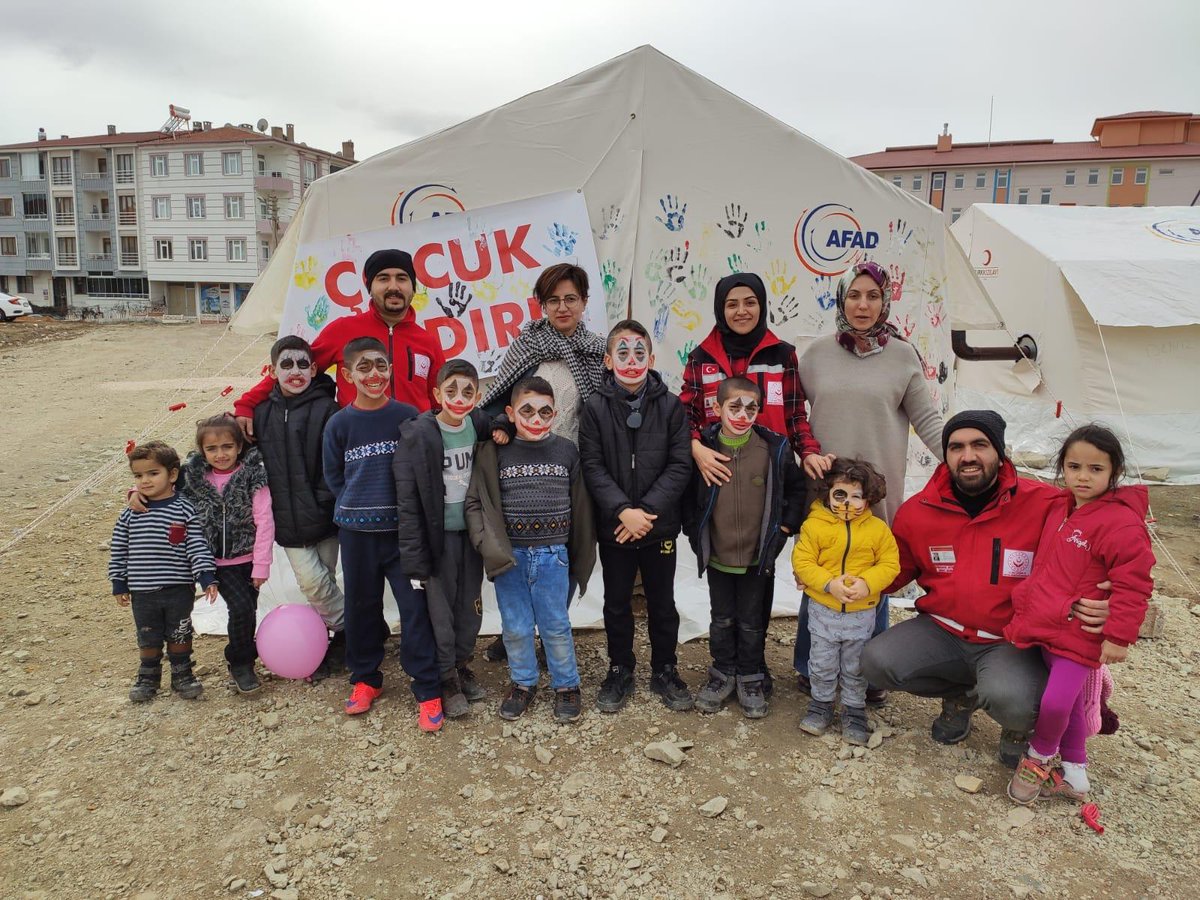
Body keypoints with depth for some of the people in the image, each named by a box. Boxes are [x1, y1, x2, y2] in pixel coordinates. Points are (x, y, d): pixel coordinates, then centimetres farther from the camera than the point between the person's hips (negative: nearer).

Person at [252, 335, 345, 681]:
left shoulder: (326, 409, -9)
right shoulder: (262, 412, 6)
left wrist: (325, 502, -16)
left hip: (323, 518, -4)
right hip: (287, 520, 4)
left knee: (321, 583, 5)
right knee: (312, 581, 1)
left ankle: (343, 637, 25)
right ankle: (348, 633, 20)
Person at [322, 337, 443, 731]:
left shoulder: (408, 416, -4)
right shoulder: (340, 423, 0)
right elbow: (333, 475, 10)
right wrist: (356, 505, 2)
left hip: (402, 528, -2)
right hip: (356, 531, 2)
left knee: (415, 606, -2)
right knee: (362, 605, 14)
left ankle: (427, 690, 7)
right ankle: (365, 679, 31)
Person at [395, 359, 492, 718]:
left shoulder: (480, 426, -2)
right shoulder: (417, 434, -15)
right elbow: (408, 500, -14)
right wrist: (415, 557, -15)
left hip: (471, 530, 4)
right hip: (438, 534, -4)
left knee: (471, 604, 14)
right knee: (441, 606, 5)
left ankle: (462, 663, 35)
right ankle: (447, 676, 23)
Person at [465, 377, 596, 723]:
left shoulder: (567, 451, -2)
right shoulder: (494, 453, -4)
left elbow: (580, 508, 4)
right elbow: (475, 502, 0)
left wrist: (581, 560, 8)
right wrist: (490, 546, -13)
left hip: (553, 556, 0)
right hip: (509, 556, 1)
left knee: (556, 625, 9)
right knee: (515, 627, 11)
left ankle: (566, 685, 28)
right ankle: (523, 682, 32)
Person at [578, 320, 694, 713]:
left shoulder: (670, 405, -4)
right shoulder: (595, 407, -4)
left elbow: (679, 466, -7)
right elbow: (592, 466, -8)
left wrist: (647, 510, -16)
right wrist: (623, 510, -19)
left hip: (660, 525, 0)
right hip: (613, 527, 0)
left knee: (662, 603, 14)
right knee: (617, 603, 14)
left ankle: (665, 670, 32)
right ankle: (620, 671, 31)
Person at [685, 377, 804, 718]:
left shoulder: (774, 449, -9)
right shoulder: (704, 449, -10)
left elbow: (796, 489, 6)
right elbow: (686, 494, 5)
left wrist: (786, 526, 1)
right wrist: (694, 531, 1)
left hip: (757, 557, 0)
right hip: (716, 557, 1)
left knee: (751, 622, 13)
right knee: (721, 620, 16)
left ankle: (750, 679, 30)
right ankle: (723, 674, 33)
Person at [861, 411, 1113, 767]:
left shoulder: (1045, 504, -14)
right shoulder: (917, 511, -2)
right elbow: (896, 572, 11)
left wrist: (1095, 601, -25)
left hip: (1013, 642, -4)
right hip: (942, 632, 4)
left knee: (1009, 699, -34)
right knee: (876, 661, -18)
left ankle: (1017, 724, 10)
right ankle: (961, 696, 14)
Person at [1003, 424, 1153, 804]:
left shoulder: (1122, 524, -16)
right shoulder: (1059, 509, 8)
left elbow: (1133, 584, -16)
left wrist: (1119, 636, -15)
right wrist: (1029, 608, 24)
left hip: (1079, 635, -7)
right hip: (1044, 626, 7)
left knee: (1056, 701, -11)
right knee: (1069, 702, 17)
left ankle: (1040, 756, 18)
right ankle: (1073, 770, 32)